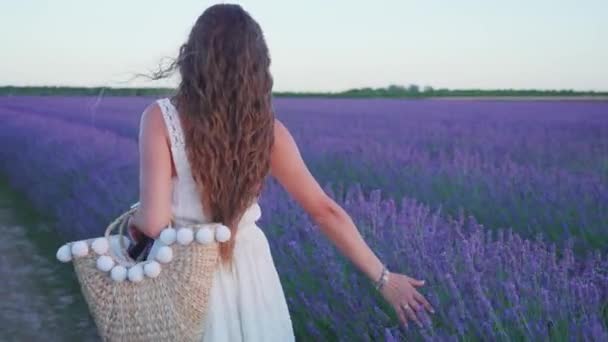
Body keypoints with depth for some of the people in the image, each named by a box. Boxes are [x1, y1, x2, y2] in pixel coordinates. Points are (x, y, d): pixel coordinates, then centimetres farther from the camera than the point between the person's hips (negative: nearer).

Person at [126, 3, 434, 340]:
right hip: (248, 269, 2)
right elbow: (324, 210, -5)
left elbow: (154, 221, -21)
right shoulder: (266, 128, -7)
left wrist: (134, 221, 3)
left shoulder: (161, 117, -15)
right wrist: (383, 277, 2)